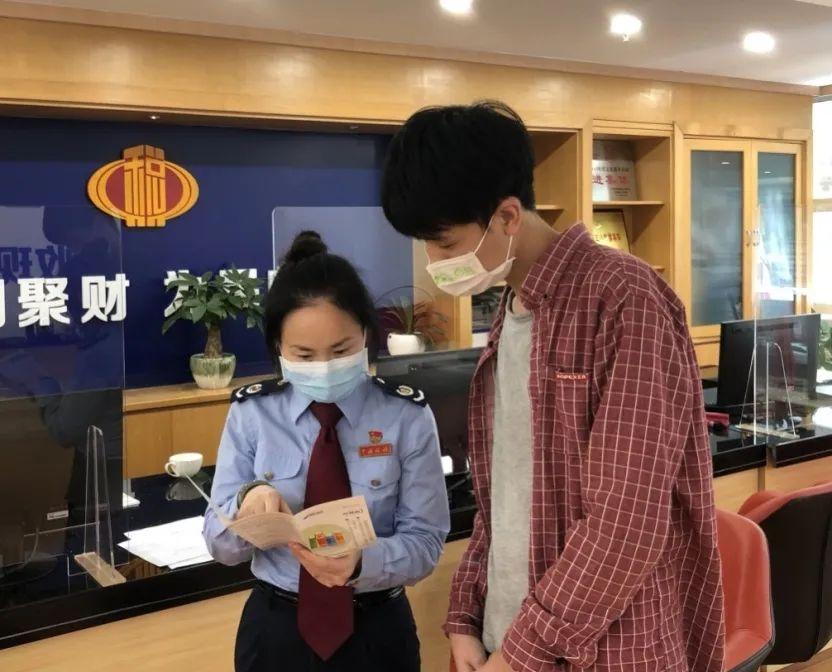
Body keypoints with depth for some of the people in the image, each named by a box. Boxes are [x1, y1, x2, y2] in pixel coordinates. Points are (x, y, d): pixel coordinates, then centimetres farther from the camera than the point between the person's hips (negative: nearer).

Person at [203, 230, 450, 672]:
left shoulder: (408, 418, -10)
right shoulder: (251, 414, -6)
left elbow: (424, 542, -11)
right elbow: (220, 546, -5)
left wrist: (361, 563, -31)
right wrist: (246, 503, -27)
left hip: (376, 632, -1)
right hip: (276, 629, 1)